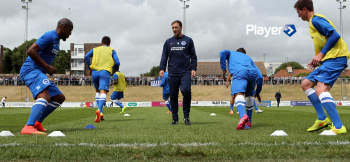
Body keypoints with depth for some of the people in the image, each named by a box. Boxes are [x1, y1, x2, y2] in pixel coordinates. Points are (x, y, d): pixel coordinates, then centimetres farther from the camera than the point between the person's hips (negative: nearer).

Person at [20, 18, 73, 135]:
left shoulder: (56, 40, 22)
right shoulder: (50, 36, -11)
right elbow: (30, 51, -20)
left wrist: (49, 69, 11)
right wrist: (47, 67, -17)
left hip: (39, 72, 10)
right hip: (30, 69, -10)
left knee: (59, 98, 12)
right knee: (45, 96, -32)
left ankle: (37, 122, 11)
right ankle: (28, 127, -45)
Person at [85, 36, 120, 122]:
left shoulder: (95, 49, 21)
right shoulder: (112, 50, 16)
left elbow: (86, 56, 3)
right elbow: (117, 63, 4)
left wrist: (90, 68, 9)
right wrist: (112, 67, 23)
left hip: (95, 72, 3)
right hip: (105, 72, -3)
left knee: (98, 91, 21)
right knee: (103, 92, -14)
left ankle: (101, 112, 11)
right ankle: (99, 110, -41)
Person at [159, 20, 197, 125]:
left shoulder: (188, 41, 11)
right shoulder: (168, 42, 15)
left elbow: (193, 56, 11)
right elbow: (164, 57, 15)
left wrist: (193, 68, -2)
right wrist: (162, 69, 1)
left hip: (185, 72, -2)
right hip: (173, 73, 3)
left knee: (186, 90, -22)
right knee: (173, 96, 2)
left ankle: (186, 116, -7)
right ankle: (175, 118, 12)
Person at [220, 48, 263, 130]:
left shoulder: (231, 53, 36)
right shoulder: (248, 58, 40)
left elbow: (223, 53, 9)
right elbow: (260, 77, 32)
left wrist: (223, 69, 13)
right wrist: (257, 93, 40)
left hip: (240, 72, -4)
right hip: (252, 72, 4)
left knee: (238, 94, -21)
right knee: (249, 95, 25)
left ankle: (243, 116, -49)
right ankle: (248, 122, 26)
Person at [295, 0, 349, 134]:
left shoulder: (316, 19, -7)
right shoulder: (313, 22, 23)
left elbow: (335, 35, -19)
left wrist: (321, 54, -18)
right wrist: (318, 60, 16)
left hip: (335, 57, -11)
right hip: (329, 58, 11)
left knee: (321, 88, -25)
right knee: (306, 84, 12)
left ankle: (339, 127, -30)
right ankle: (322, 119, 8)